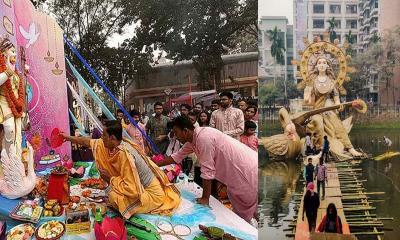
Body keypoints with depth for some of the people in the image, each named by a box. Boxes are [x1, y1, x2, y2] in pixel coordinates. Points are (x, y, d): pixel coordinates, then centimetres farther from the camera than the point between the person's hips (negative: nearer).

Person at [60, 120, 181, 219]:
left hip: (151, 194, -9)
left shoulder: (124, 154, -30)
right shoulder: (115, 144, -4)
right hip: (140, 186, 9)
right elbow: (90, 142, 12)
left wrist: (110, 179, -17)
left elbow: (132, 190, -31)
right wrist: (69, 138, 19)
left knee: (113, 194, -22)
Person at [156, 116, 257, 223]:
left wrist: (205, 198, -13)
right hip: (236, 174, 9)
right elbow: (177, 156, 18)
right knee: (238, 214, 19)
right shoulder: (192, 139, 3)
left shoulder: (203, 138, -25)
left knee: (244, 216, 1)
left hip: (249, 171, -9)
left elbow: (207, 171, -22)